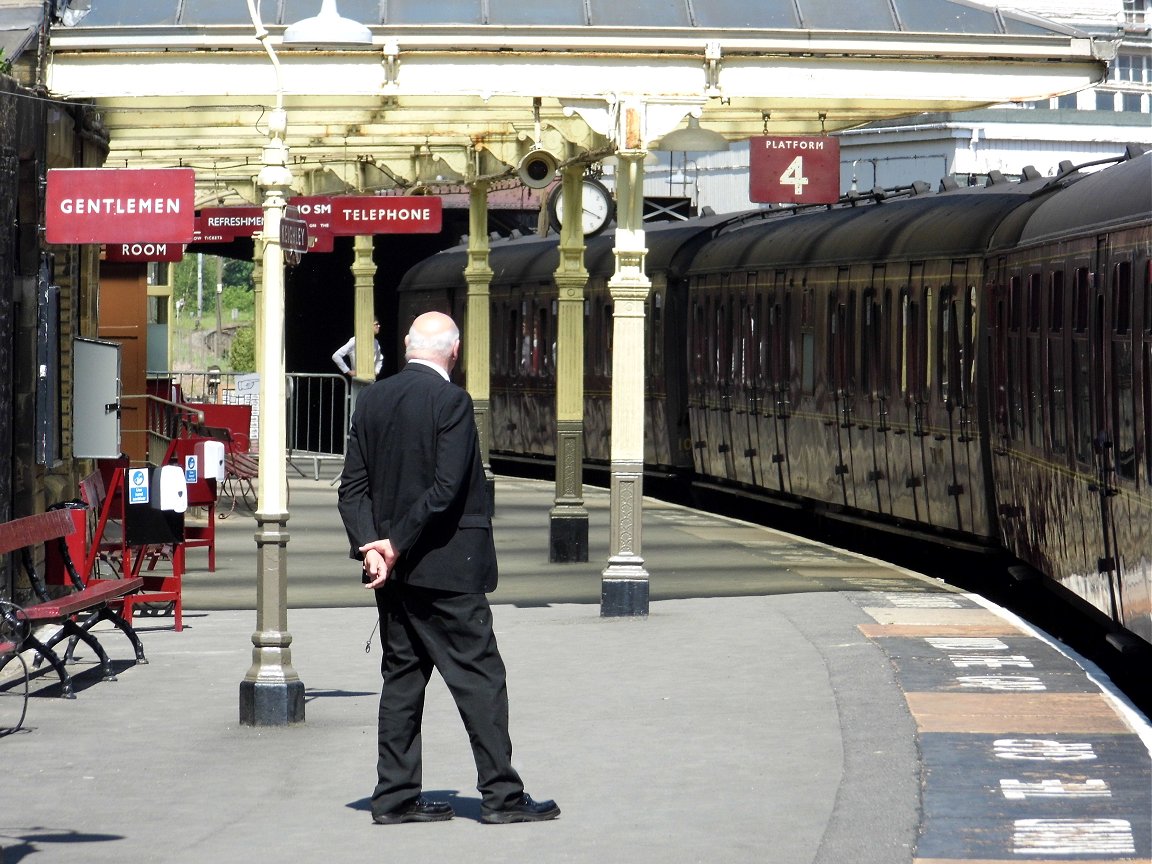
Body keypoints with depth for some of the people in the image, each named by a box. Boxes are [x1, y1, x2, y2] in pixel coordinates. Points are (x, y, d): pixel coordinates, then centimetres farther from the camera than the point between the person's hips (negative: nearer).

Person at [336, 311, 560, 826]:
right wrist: (397, 545, -13)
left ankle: (396, 796, 11)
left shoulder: (372, 400, 7)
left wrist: (369, 545, -4)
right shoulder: (450, 401, -14)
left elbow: (353, 485, 5)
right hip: (445, 568, -7)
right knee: (479, 677, -1)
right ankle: (500, 795, 0)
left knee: (402, 677, 11)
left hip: (393, 569, 7)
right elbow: (446, 488, -20)